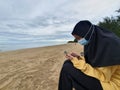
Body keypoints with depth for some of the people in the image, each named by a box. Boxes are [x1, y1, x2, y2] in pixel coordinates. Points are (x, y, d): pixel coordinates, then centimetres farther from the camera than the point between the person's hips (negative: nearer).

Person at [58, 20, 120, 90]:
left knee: (67, 68, -20)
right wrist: (78, 58, -6)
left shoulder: (109, 44, -25)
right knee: (68, 63, 0)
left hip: (111, 83, -8)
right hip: (103, 76, 8)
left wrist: (77, 62, -24)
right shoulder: (93, 42, 0)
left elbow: (103, 76, -23)